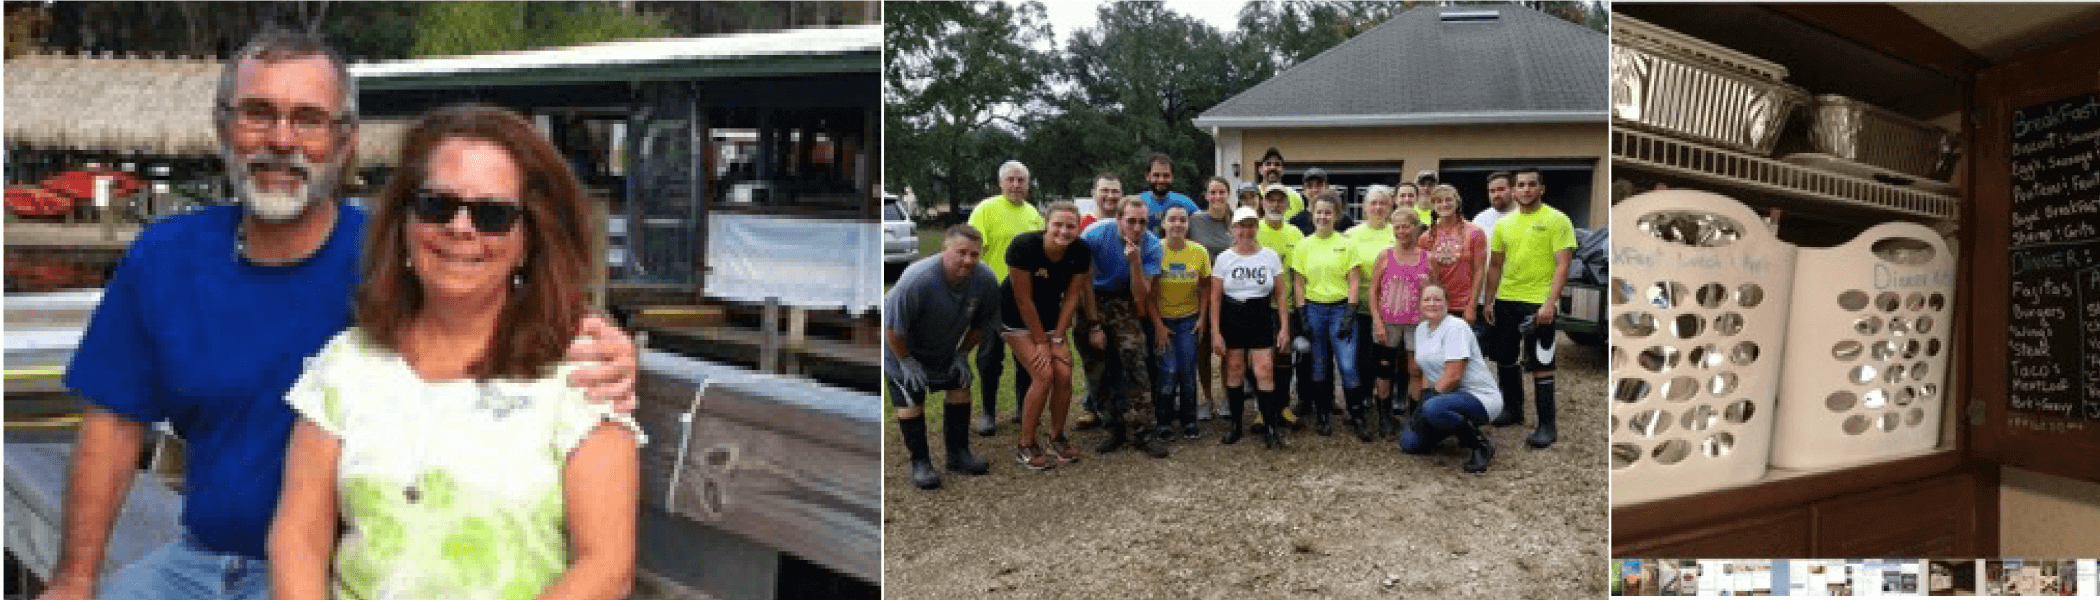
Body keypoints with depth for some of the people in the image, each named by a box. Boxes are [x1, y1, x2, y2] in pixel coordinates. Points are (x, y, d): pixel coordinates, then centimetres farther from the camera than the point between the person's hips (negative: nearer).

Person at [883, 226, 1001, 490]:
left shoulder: (985, 281, -22)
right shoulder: (917, 280, -39)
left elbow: (983, 323, -2)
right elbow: (893, 326, -28)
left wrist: (962, 354, -1)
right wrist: (906, 362, -18)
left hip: (945, 348, 5)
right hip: (903, 346, -5)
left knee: (961, 386, 3)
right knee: (911, 399, -9)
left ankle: (958, 453, 17)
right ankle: (920, 463, 3)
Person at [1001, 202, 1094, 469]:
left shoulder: (1081, 253, -16)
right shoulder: (1024, 246, -29)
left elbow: (1071, 297, -8)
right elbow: (1024, 300, -23)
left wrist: (1057, 340, -10)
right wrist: (1041, 342, -18)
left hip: (1050, 316, 5)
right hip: (1017, 319, -5)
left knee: (1064, 375, -7)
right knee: (1044, 375, -17)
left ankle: (1057, 437, 16)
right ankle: (1026, 446, -3)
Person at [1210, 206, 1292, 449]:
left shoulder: (1270, 256, 4)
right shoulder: (1224, 258, 2)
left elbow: (1281, 293, 5)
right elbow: (1215, 297, 2)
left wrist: (1284, 326, -1)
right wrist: (1215, 332, -5)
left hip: (1262, 318, -1)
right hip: (1232, 320, 1)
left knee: (1264, 372, -8)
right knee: (1234, 372, 5)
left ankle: (1271, 428, -4)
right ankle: (1235, 426, 16)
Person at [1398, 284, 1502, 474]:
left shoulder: (1455, 327, -15)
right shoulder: (1421, 329, 11)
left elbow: (1453, 376, -22)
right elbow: (1420, 370, 16)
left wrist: (1431, 397, -16)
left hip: (1480, 397, -8)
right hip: (1447, 394, 8)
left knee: (1432, 408, -38)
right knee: (1409, 443, -3)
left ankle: (1479, 445, -15)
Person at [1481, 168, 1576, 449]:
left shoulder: (1556, 220, -6)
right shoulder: (1504, 223, 10)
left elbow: (1562, 265, -12)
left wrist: (1549, 303, -20)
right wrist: (1488, 301, 11)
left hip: (1538, 303, -6)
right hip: (1505, 300, 6)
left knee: (1540, 366, -4)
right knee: (1505, 359, 15)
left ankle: (1547, 425, 4)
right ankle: (1514, 410, 32)